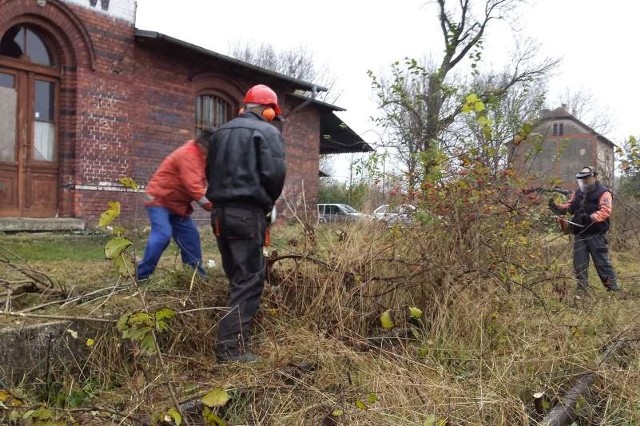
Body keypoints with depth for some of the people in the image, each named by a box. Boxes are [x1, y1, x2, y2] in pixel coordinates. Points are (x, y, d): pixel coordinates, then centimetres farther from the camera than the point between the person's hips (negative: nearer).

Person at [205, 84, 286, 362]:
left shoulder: (221, 132, 18)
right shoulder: (267, 132, -3)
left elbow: (211, 172, 18)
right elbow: (275, 172, -14)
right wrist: (268, 202, 2)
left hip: (220, 211, 7)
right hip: (247, 213, -7)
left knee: (237, 277, 16)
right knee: (249, 280, -5)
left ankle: (234, 335, 21)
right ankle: (231, 347, -9)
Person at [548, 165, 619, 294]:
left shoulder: (603, 193, -5)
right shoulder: (577, 193, 15)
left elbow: (605, 211, -20)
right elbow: (568, 207, 16)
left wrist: (591, 217, -36)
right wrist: (556, 207, -4)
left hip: (596, 235, -6)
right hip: (580, 235, 6)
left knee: (602, 263, 0)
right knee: (579, 265, 8)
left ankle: (613, 289, 12)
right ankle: (582, 290, 17)